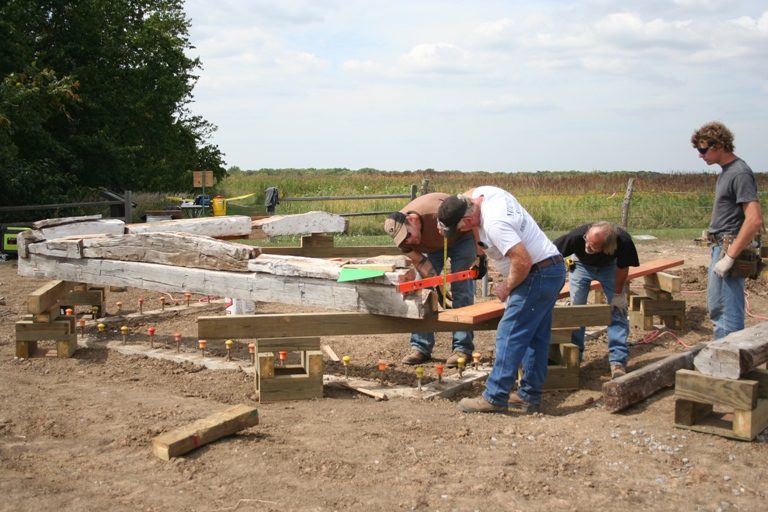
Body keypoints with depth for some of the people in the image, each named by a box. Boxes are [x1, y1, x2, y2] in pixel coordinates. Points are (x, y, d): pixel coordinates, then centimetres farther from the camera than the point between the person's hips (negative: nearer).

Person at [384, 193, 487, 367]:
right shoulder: (403, 238, -24)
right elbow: (422, 264, -17)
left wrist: (479, 257, -21)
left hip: (461, 238, -4)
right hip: (431, 246, 4)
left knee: (461, 290, -11)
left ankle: (463, 348, -7)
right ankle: (421, 347, 2)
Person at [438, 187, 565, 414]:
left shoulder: (494, 224, -28)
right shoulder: (483, 192, -1)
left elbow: (523, 261, -31)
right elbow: (467, 195, 26)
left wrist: (507, 287, -14)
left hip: (539, 275, -11)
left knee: (510, 335, -8)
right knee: (536, 337, 13)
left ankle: (494, 398, -4)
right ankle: (529, 397, 20)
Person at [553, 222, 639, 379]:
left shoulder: (623, 241, -40)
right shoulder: (577, 236, -43)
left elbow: (623, 267, -19)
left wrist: (618, 294, -10)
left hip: (608, 267, 0)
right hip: (581, 265, 0)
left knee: (618, 310, -9)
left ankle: (618, 362, -4)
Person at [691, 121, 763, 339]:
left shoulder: (740, 173, -16)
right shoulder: (726, 171, 13)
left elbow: (754, 220, -24)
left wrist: (729, 256, -24)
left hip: (730, 249, -10)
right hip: (720, 248, 10)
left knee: (726, 311, -6)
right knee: (716, 309, 17)